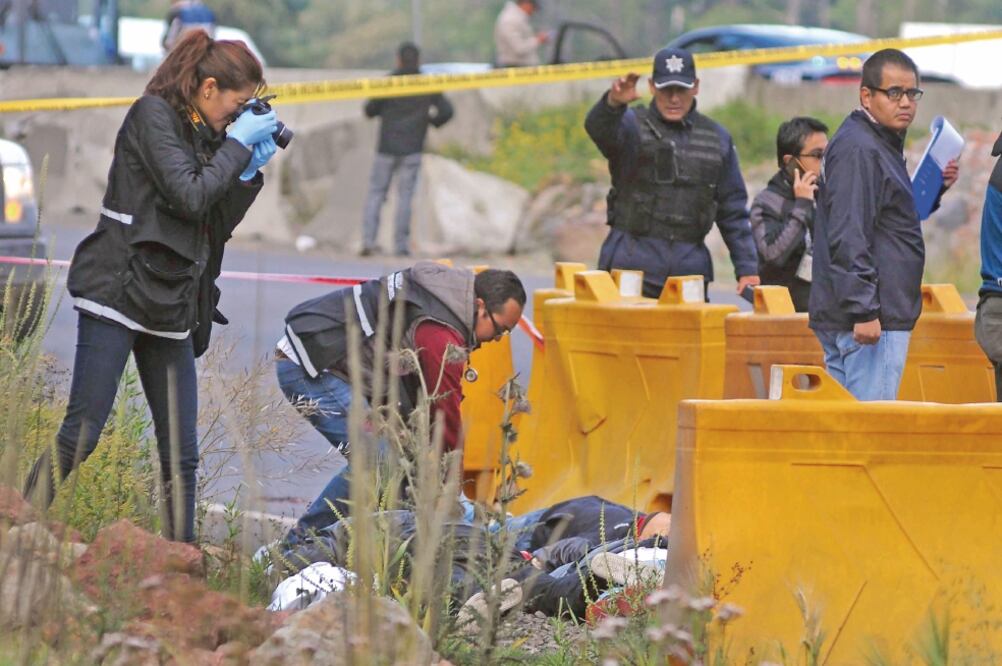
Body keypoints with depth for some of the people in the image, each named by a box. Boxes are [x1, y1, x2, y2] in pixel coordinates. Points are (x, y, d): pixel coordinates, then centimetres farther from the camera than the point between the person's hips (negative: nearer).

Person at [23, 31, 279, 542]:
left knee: (181, 455, 3)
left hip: (171, 306, 8)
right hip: (119, 290, -8)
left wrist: (250, 171, 5)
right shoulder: (153, 114, -6)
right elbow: (190, 197, -16)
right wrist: (238, 144, -6)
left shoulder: (204, 135, 16)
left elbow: (216, 226, 15)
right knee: (79, 437, -12)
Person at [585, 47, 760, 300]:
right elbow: (599, 128, -22)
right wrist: (613, 102, -45)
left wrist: (747, 268, 8)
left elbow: (733, 210, 16)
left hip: (690, 268, 3)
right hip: (632, 264, -3)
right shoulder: (633, 126, 2)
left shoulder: (716, 138, 13)